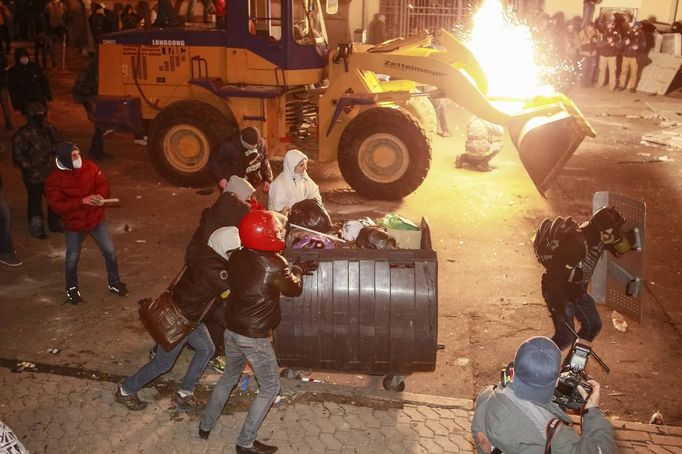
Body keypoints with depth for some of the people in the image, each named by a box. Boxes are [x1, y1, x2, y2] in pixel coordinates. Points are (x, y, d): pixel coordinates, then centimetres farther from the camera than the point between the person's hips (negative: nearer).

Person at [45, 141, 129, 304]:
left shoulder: (90, 166, -11)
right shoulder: (54, 179, -19)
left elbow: (103, 184, -1)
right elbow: (57, 205, -21)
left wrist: (100, 196, -24)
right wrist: (82, 201, -30)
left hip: (96, 219, 3)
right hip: (74, 224, -2)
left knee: (110, 252, 8)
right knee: (72, 258, 12)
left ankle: (114, 283, 29)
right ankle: (72, 289, 36)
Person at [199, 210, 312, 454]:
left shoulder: (236, 257, -1)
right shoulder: (274, 264, -20)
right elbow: (294, 289, -4)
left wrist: (294, 269, 18)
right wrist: (297, 271, 16)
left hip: (232, 330, 7)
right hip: (254, 337, -7)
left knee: (230, 376, 29)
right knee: (270, 388, 11)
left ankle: (206, 425, 40)